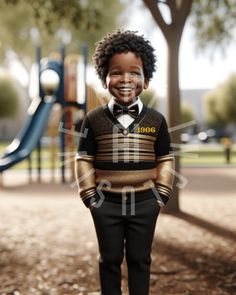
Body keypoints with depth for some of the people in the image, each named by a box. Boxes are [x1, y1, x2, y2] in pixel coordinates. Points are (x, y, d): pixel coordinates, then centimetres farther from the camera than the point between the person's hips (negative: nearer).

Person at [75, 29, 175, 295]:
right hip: (106, 203, 0)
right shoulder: (94, 119, -6)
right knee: (109, 259, 14)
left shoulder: (156, 120, -4)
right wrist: (90, 197, -4)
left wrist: (160, 196, 0)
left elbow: (165, 160, 3)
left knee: (140, 259, 14)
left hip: (144, 203, 1)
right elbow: (84, 160, -2)